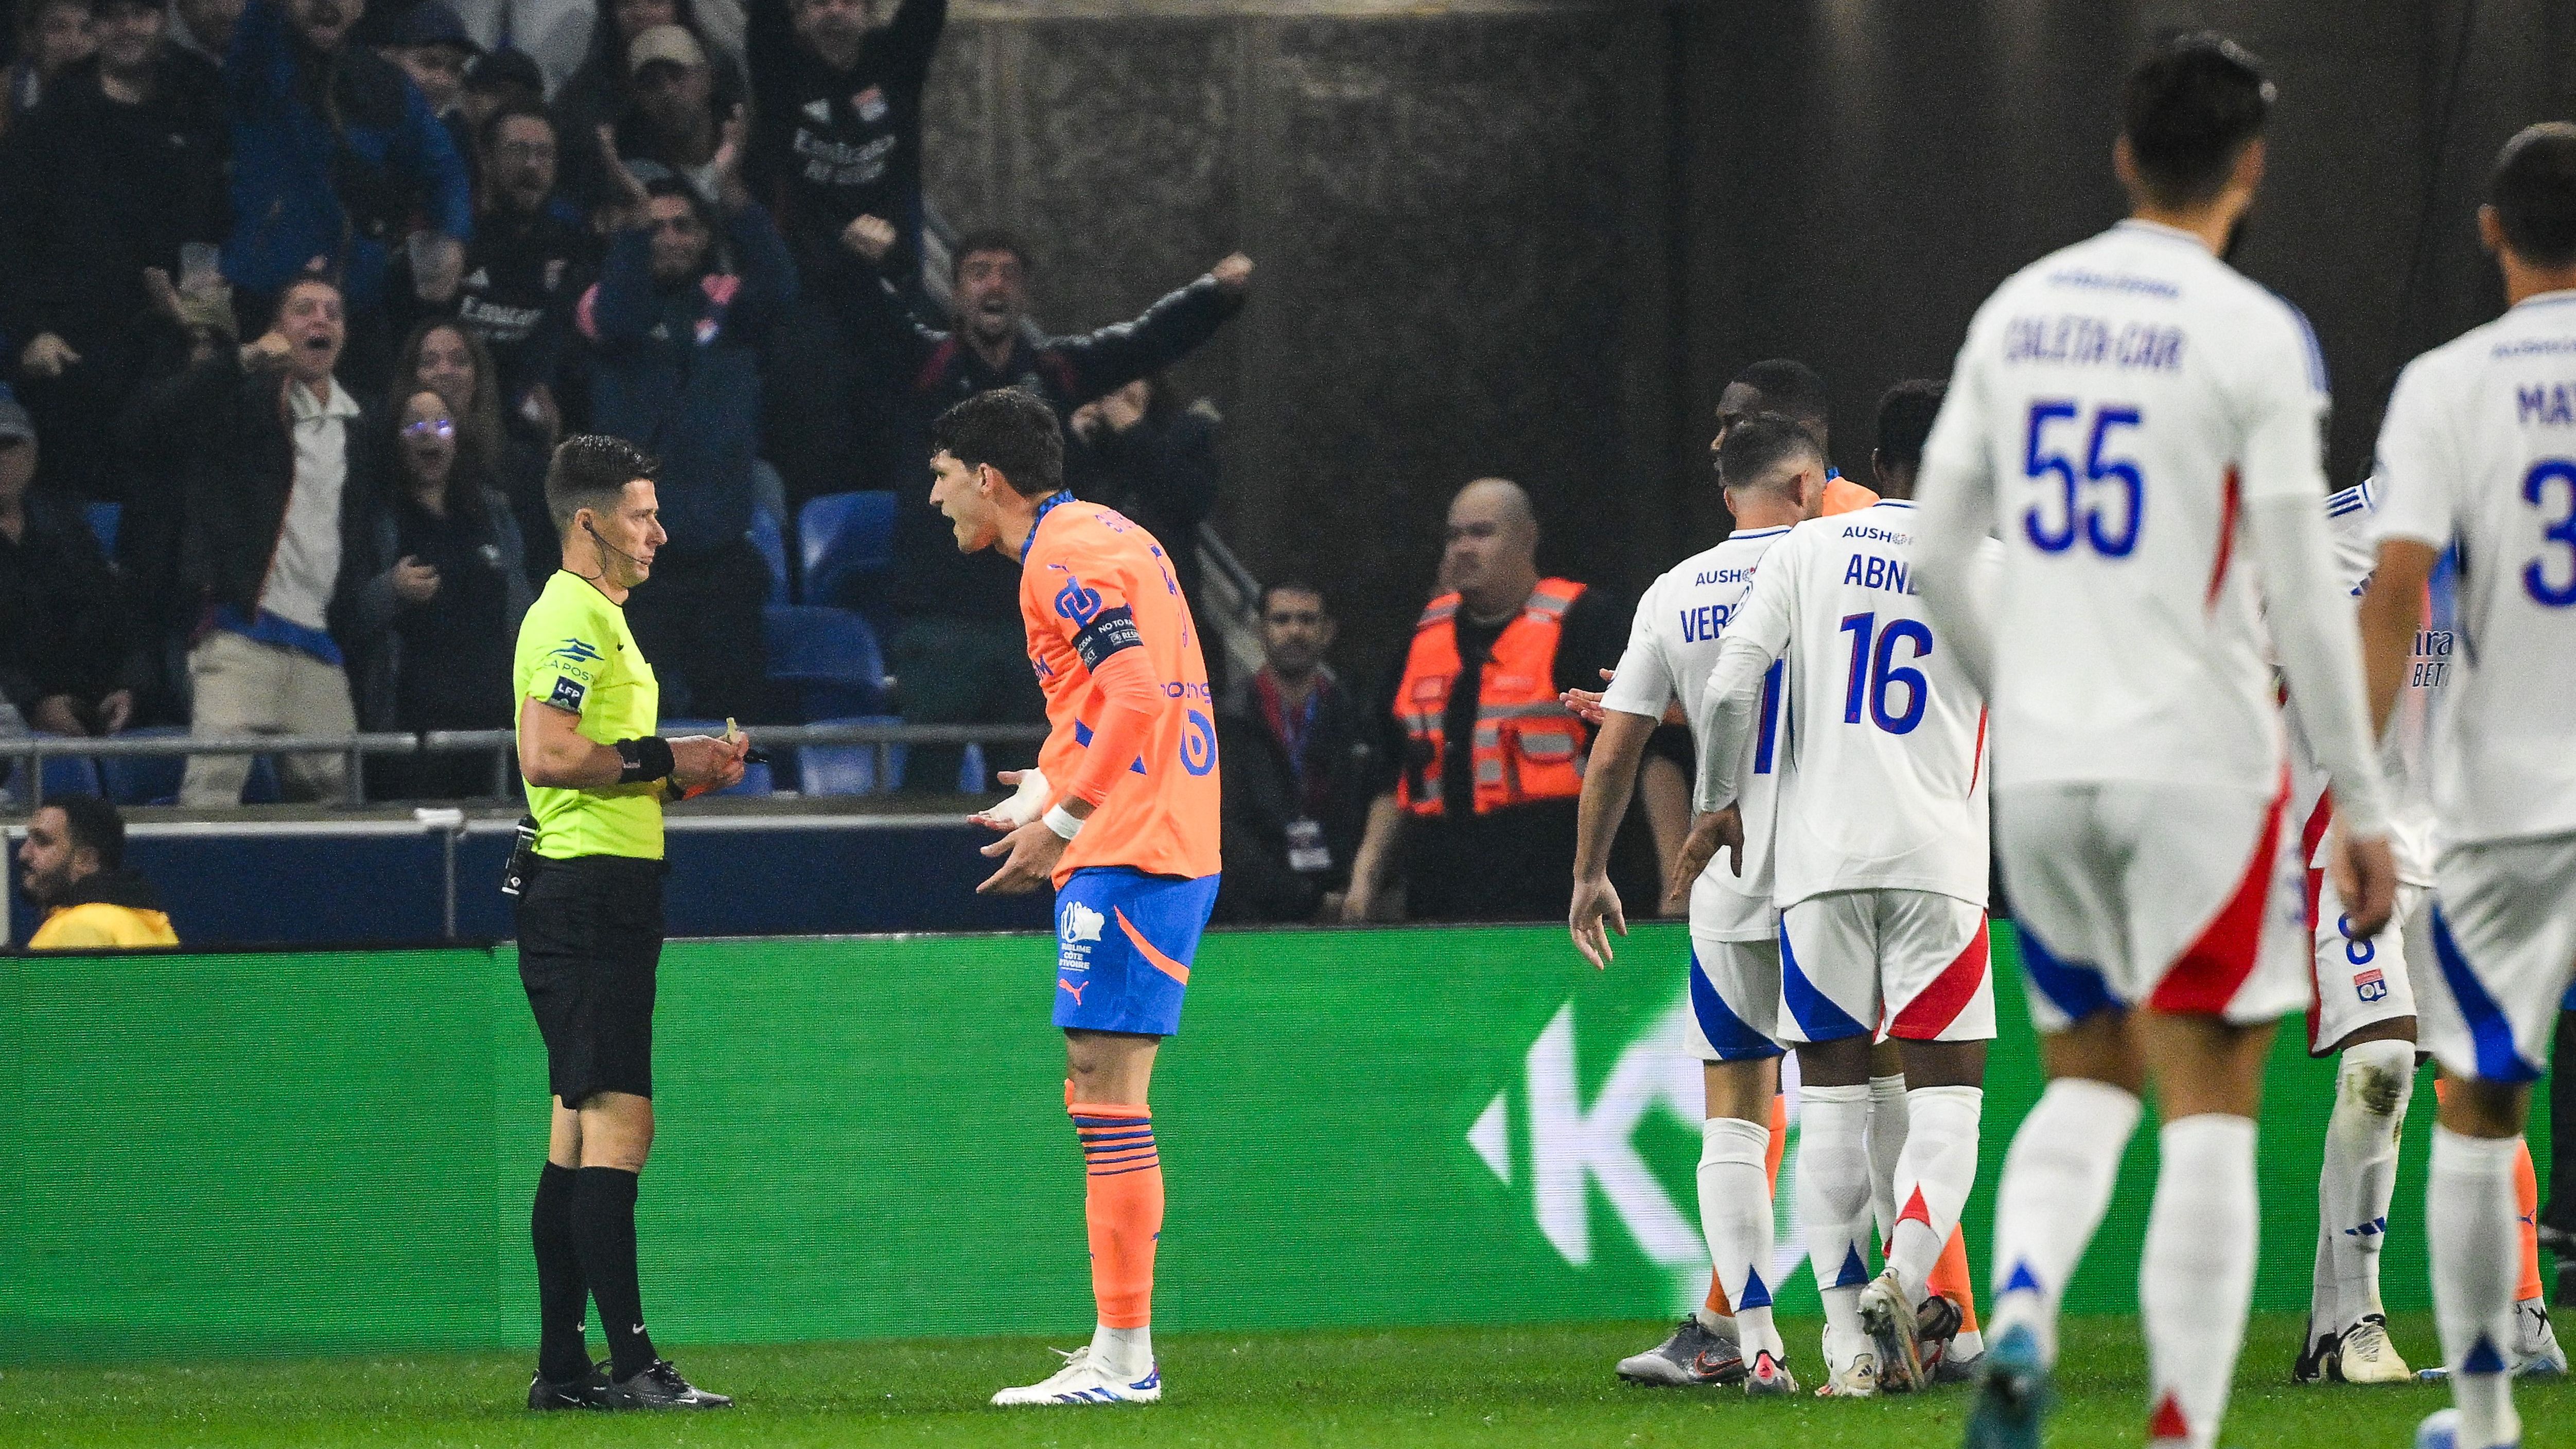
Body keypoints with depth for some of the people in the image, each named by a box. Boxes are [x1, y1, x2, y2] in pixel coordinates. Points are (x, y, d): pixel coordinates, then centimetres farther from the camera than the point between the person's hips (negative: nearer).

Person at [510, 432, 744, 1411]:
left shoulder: (598, 621, 21)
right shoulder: (573, 620, -12)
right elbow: (547, 754, -23)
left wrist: (681, 773, 15)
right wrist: (664, 762, -16)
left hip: (604, 897, 11)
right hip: (589, 884, -11)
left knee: (582, 1134, 10)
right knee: (616, 1125, -13)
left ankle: (562, 1366, 12)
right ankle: (633, 1364, -17)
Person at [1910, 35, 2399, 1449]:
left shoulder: (2017, 313, 7)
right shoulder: (2252, 336, -9)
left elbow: (1936, 558, 11)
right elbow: (2302, 597, -10)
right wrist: (2361, 807, -4)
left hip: (2040, 765, 5)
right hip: (2198, 762, -5)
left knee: (2086, 1078, 17)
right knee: (2210, 1107, 1)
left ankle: (2016, 1314, -10)